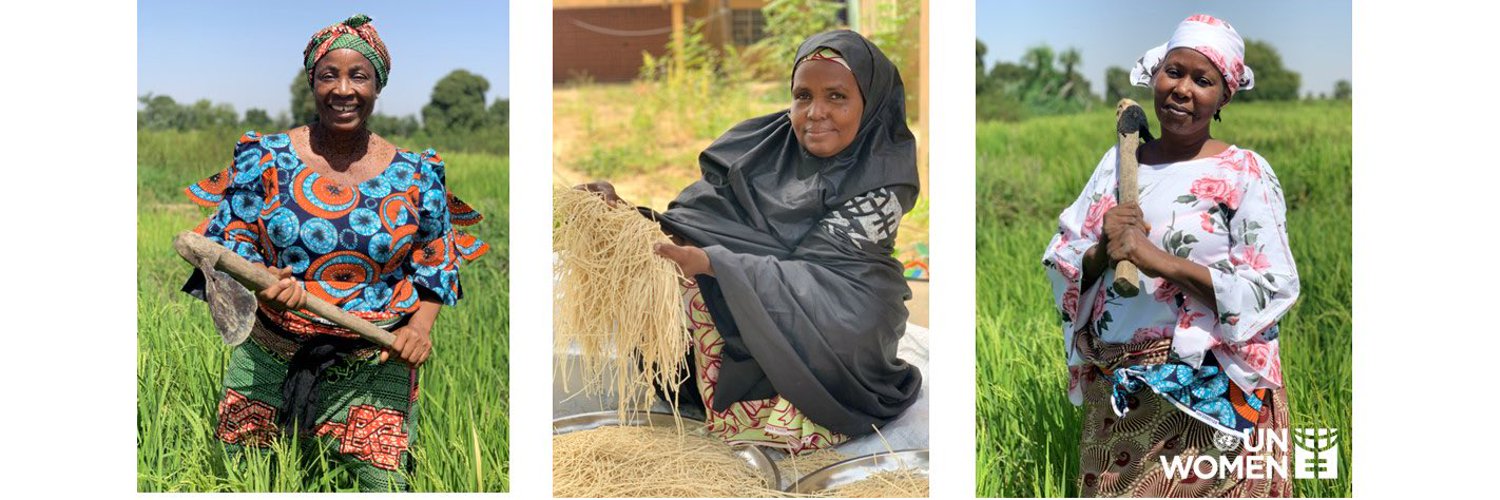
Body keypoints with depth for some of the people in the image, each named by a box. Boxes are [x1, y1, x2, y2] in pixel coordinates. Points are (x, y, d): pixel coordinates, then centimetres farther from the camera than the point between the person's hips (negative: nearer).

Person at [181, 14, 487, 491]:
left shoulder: (415, 173, -1)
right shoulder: (266, 157, -3)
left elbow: (436, 261, 8)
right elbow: (227, 240, -1)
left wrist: (421, 325, -9)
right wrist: (261, 282, -22)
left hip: (374, 365, 0)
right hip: (270, 357, 1)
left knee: (384, 484, -4)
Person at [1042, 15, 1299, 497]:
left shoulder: (1244, 173, -5)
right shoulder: (1118, 161, 9)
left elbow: (1273, 288, -13)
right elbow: (1060, 264, 9)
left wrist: (1159, 261, -21)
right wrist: (1101, 252, -14)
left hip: (1206, 396, -4)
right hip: (1114, 396, 4)